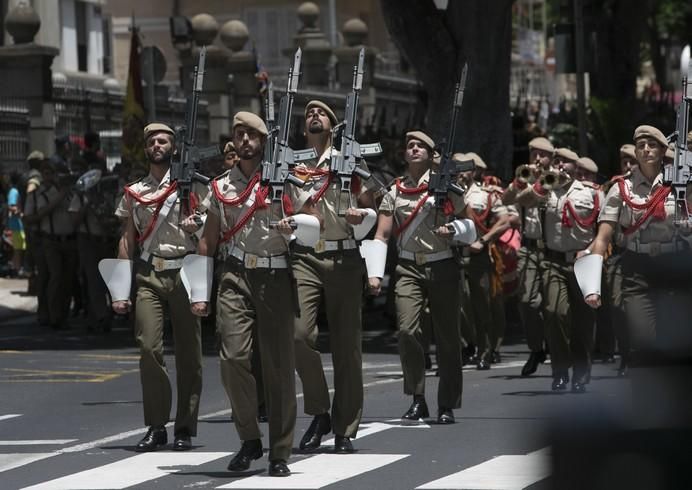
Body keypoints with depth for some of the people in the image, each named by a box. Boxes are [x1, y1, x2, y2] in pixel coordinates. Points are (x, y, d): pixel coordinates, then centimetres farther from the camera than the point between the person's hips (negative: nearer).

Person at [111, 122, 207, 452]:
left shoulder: (192, 187, 9)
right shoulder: (134, 193, 15)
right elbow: (127, 240, 14)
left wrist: (197, 226, -16)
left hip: (184, 273, -2)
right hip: (148, 275, 2)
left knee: (188, 351, -2)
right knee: (149, 347, -9)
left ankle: (185, 427, 5)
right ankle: (156, 426, -2)